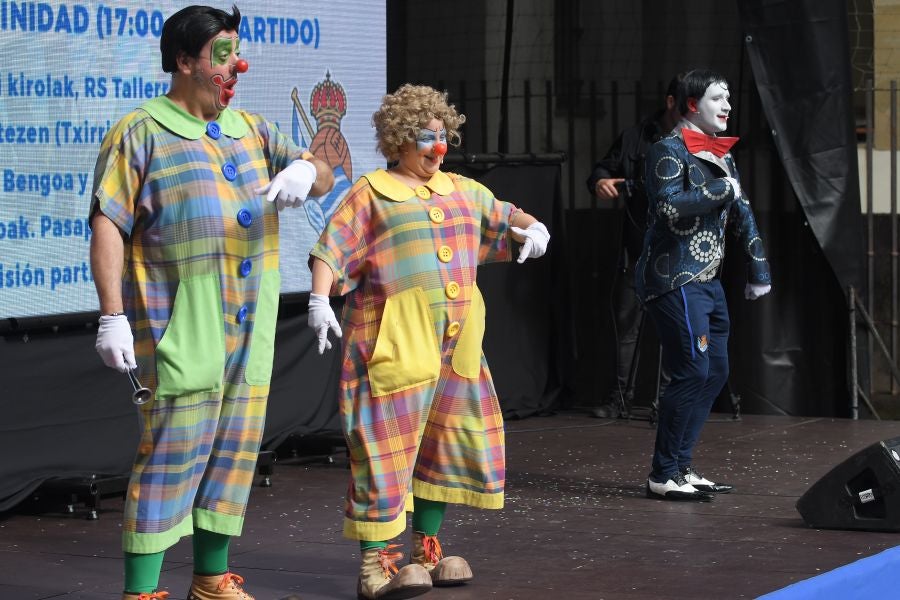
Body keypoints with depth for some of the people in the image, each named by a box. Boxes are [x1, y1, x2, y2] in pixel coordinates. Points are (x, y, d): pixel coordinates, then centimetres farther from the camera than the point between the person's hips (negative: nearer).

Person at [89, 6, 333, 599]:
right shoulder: (141, 133, -2)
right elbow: (108, 226, -8)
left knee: (235, 449, 11)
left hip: (251, 327, 7)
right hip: (184, 327, -6)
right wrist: (112, 315, -17)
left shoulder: (251, 129, 17)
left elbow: (324, 176, 16)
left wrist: (305, 171, -10)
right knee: (174, 452, -10)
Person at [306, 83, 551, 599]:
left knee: (449, 441, 12)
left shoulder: (462, 191, 18)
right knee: (389, 444, -9)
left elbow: (505, 217, 25)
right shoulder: (371, 194, 1)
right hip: (395, 341, -7)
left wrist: (533, 228, 3)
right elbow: (331, 251, -6)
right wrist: (320, 299, -21)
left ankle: (426, 551, 24)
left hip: (456, 344, 7)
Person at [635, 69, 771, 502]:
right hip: (675, 281, -9)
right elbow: (669, 205, -24)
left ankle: (681, 466, 16)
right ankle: (664, 475, -7)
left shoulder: (720, 156, 18)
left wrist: (758, 272, 19)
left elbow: (742, 216, 21)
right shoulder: (669, 151, -8)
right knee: (693, 371, -13)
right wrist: (721, 191, -15)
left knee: (715, 372, 9)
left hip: (708, 281, 9)